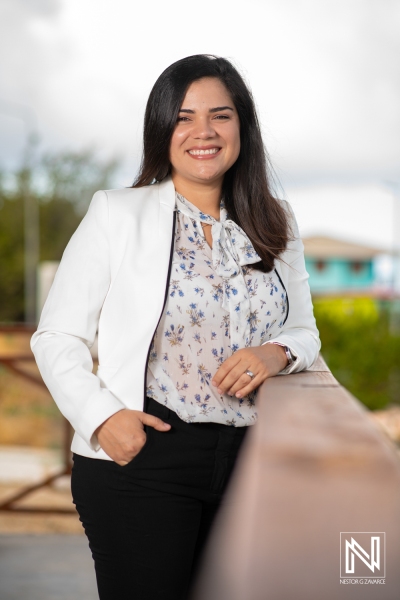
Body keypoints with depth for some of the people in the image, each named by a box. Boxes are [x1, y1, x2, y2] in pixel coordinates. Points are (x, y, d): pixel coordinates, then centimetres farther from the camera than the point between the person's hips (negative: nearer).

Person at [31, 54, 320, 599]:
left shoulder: (275, 227, 9)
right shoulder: (117, 215, -3)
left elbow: (305, 331, 16)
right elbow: (57, 338, -3)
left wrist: (279, 352, -8)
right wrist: (101, 417, -18)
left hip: (247, 459, 4)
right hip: (141, 456, -4)